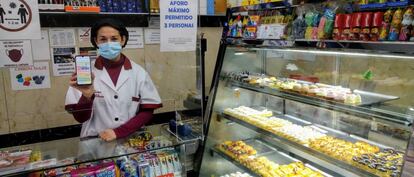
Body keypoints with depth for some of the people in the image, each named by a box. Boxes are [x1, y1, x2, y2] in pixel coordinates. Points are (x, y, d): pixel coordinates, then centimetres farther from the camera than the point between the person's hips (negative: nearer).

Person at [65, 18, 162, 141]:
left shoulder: (139, 73, -1)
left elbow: (147, 112, 1)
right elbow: (80, 118, -3)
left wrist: (118, 132, -9)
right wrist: (86, 96, -22)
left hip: (130, 139, 1)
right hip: (95, 141, -1)